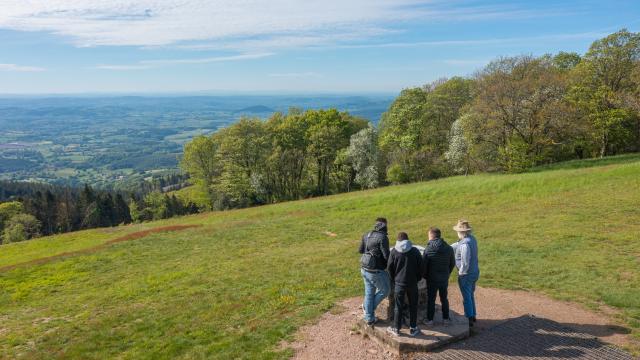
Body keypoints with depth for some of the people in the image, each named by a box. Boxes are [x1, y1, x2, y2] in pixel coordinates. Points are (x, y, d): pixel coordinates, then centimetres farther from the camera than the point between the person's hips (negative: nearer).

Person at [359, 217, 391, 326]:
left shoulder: (366, 235, 3)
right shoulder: (383, 237, -19)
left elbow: (360, 250, 13)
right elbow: (386, 255, -20)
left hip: (365, 269, 7)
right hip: (376, 271, -7)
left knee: (369, 293, 18)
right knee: (384, 290, 16)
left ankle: (369, 318, 26)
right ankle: (368, 307, 23)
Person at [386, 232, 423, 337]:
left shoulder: (394, 251, -6)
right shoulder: (415, 251, -5)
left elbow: (389, 267, -2)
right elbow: (420, 266, -1)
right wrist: (417, 279, 13)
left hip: (399, 282, 0)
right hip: (412, 283, 0)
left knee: (398, 306, 8)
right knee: (413, 306, 13)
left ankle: (396, 328, 16)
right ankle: (413, 328, 19)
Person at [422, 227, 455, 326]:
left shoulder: (428, 249, -17)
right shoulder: (449, 248, -5)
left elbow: (423, 265, -13)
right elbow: (452, 264, 4)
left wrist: (425, 276, 4)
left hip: (432, 279, -3)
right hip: (444, 279, 3)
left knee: (431, 300, 9)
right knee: (444, 299, 18)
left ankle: (429, 320, 18)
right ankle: (446, 319, 27)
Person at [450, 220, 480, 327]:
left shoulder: (465, 244, -28)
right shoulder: (472, 239, 2)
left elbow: (465, 263, -28)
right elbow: (457, 245, 15)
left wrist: (461, 272, -13)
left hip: (466, 275, -9)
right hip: (475, 272, 9)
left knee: (466, 297, 5)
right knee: (470, 295, 23)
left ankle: (469, 319, 15)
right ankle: (472, 316, 35)